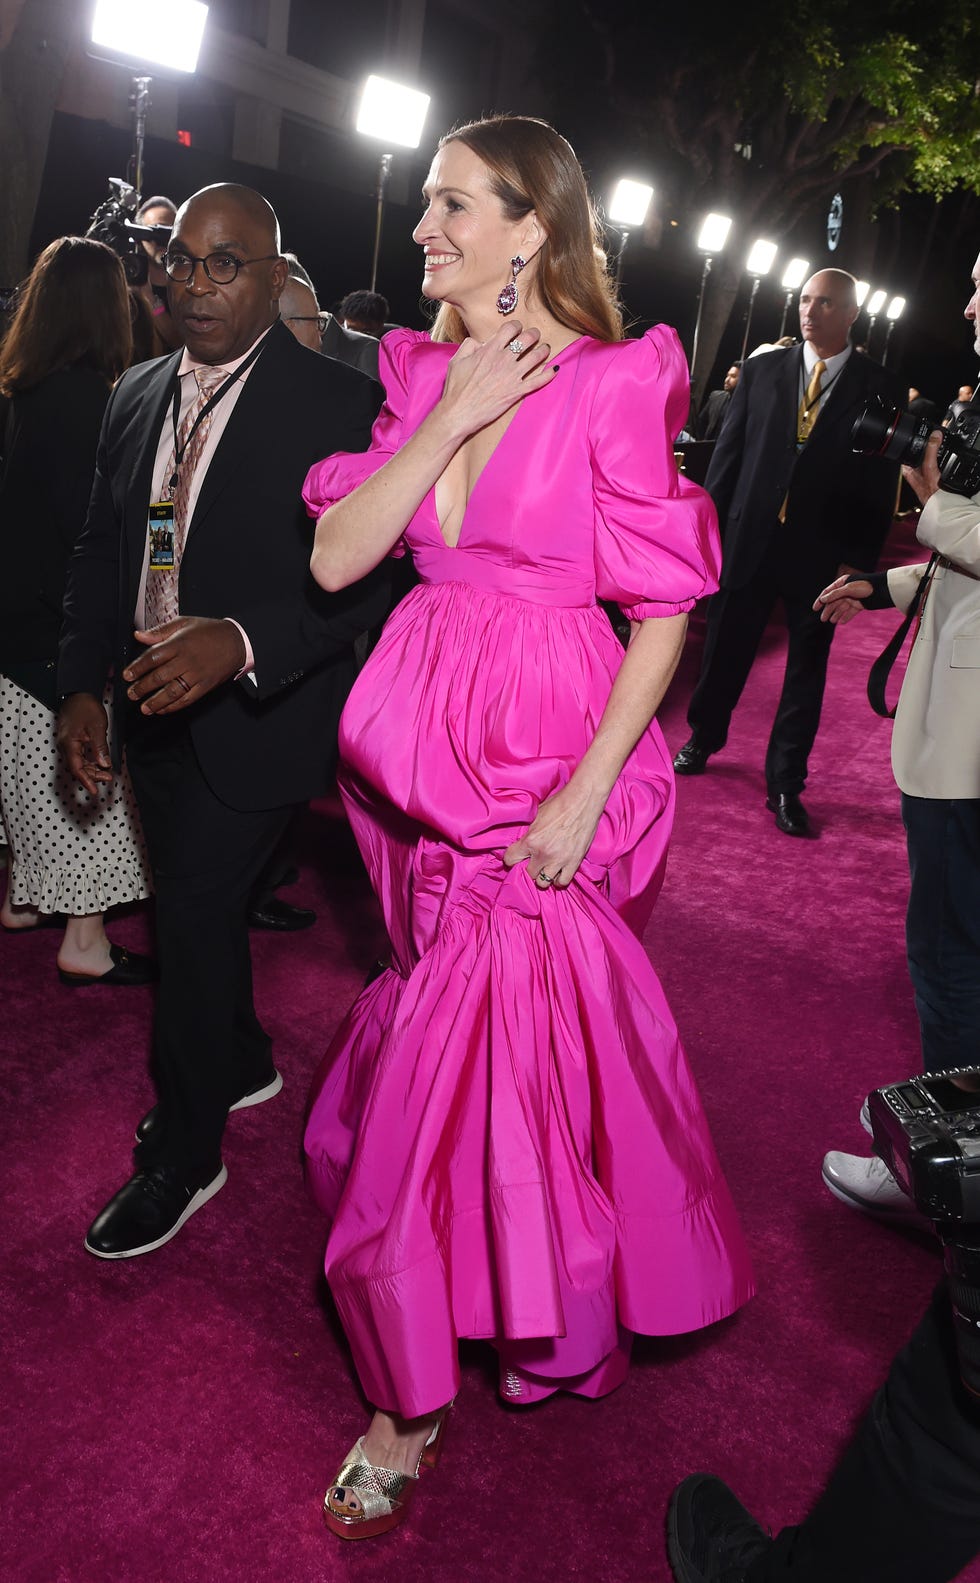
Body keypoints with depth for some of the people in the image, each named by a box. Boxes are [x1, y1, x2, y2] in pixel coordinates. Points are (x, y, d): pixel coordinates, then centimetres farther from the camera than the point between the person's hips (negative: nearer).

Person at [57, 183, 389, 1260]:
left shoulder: (336, 404, -12)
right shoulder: (136, 396, 8)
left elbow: (358, 577, -20)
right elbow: (99, 553, 12)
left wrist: (240, 642, -35)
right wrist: (81, 685, 4)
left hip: (252, 716, -6)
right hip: (150, 707, 7)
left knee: (196, 913, -3)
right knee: (191, 905, 19)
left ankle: (184, 1155, 18)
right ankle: (243, 1063, 44)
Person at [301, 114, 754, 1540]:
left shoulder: (615, 386, -8)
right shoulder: (421, 372, 8)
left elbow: (665, 609, -9)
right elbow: (336, 557, -2)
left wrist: (588, 791, -15)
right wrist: (454, 419, -9)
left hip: (552, 761, -5)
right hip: (424, 750, 5)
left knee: (517, 1023, 1)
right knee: (459, 1018, 17)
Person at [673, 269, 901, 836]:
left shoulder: (878, 386, -1)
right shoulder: (763, 369, 4)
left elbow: (881, 481, -3)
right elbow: (730, 450, 6)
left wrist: (860, 560, -9)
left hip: (822, 553, -1)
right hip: (749, 537, 2)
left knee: (806, 671, 7)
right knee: (724, 650, 13)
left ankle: (785, 784, 18)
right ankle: (704, 737, 38)